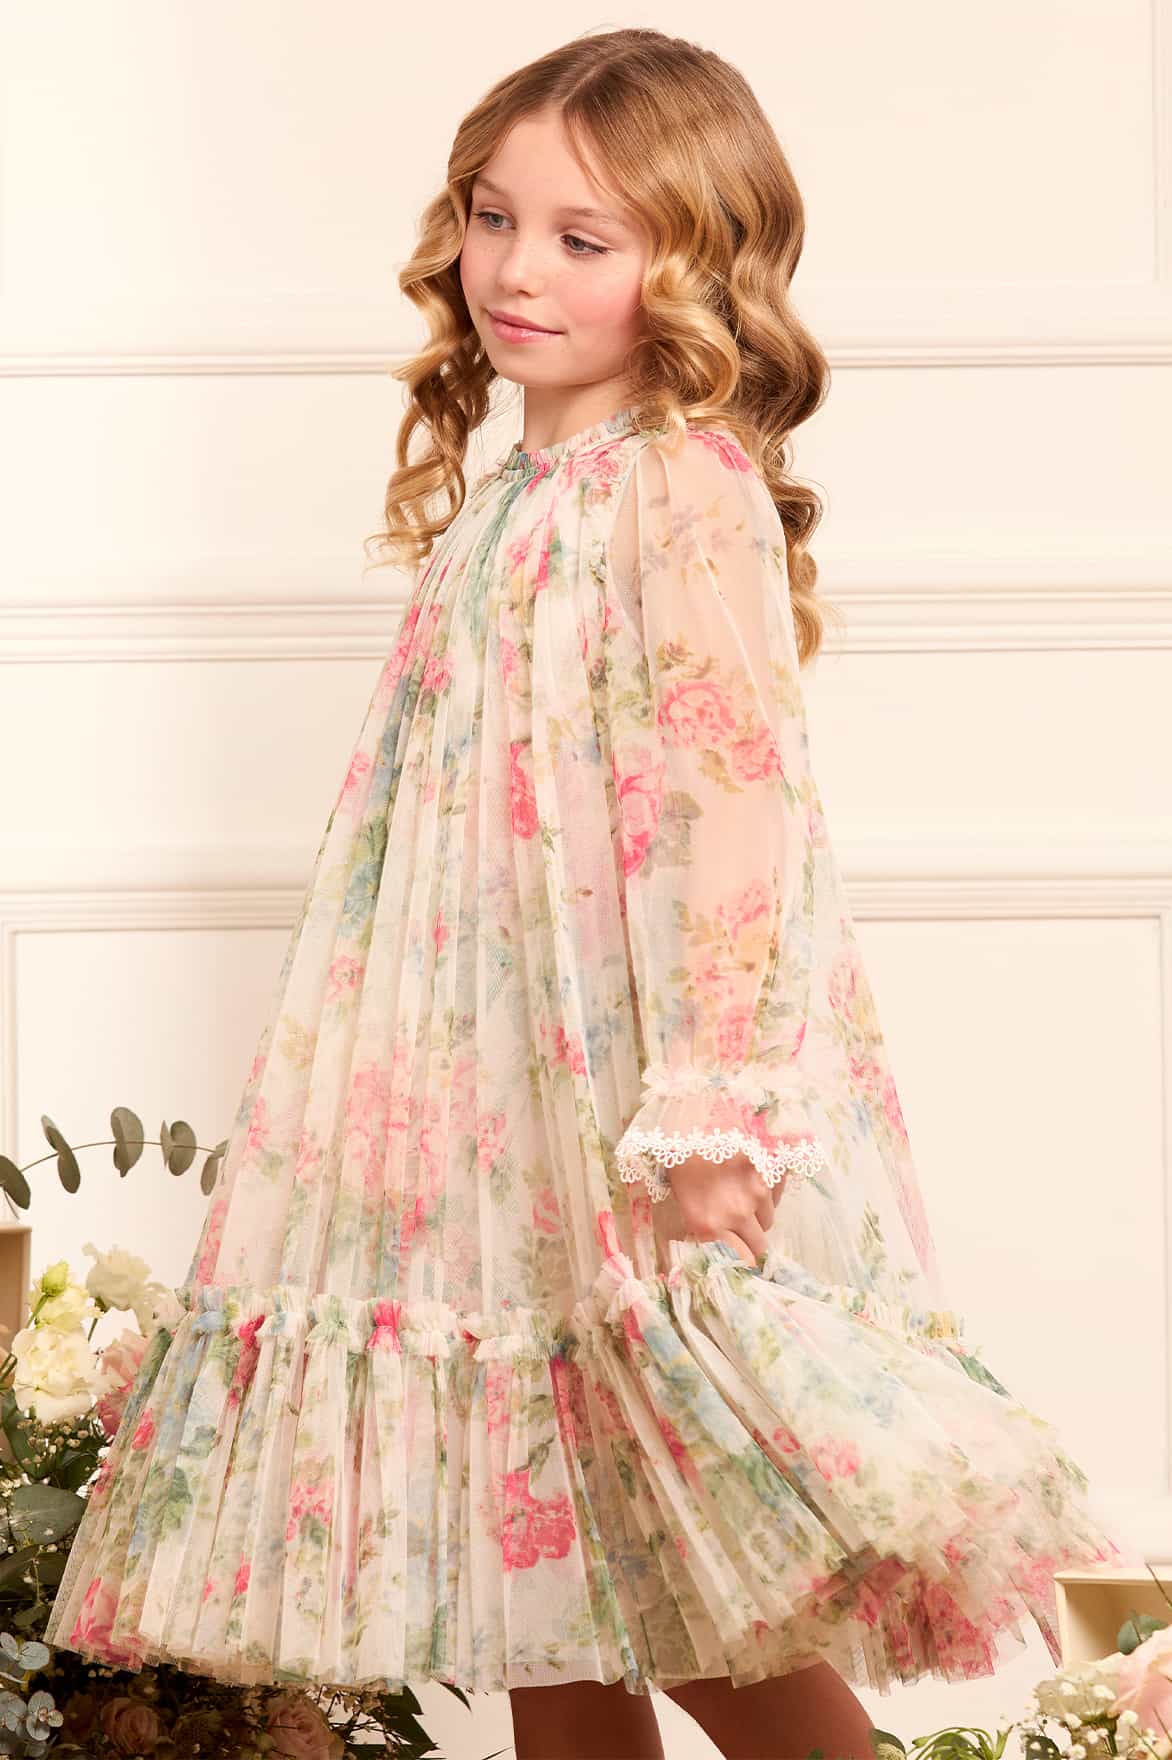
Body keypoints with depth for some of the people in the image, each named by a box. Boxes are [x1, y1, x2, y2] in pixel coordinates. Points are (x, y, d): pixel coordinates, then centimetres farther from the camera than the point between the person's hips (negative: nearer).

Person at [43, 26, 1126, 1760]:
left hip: (634, 1099, -8)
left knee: (701, 1591, -7)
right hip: (506, 1090, 8)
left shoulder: (684, 485, -11)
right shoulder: (515, 493, 15)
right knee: (535, 1551, 11)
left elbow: (735, 789, -20)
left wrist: (715, 1113, -26)